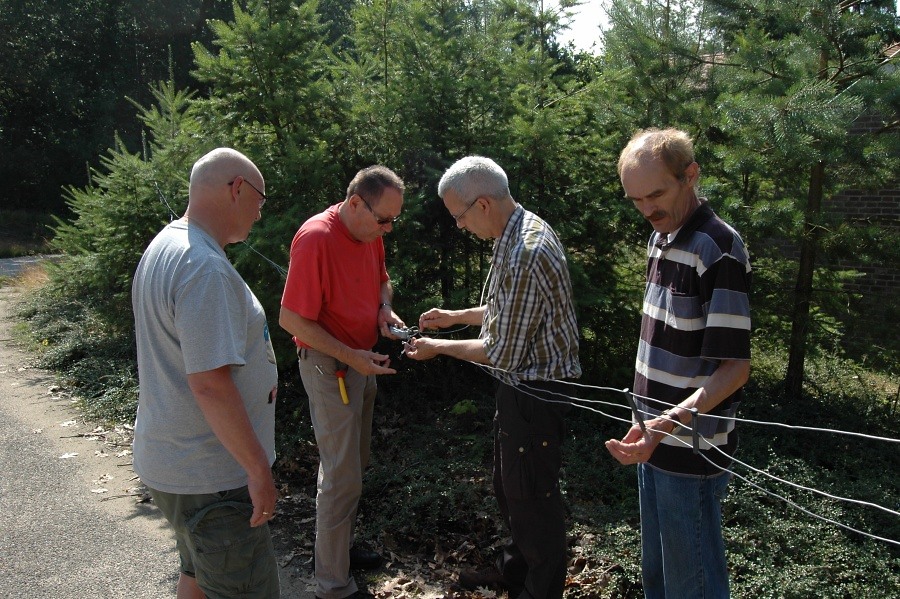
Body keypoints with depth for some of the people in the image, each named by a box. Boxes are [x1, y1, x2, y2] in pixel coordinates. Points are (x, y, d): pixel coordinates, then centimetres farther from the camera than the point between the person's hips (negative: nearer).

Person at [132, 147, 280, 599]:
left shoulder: (165, 247, 8)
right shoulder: (206, 269, -25)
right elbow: (209, 383, -28)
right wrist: (258, 469, -21)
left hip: (170, 459, 10)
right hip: (209, 478, -10)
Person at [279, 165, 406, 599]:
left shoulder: (370, 233, 2)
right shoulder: (316, 238, -24)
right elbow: (291, 319, -23)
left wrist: (384, 308, -3)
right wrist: (351, 357, -24)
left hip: (363, 361, 9)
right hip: (328, 365, -9)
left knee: (355, 463, 19)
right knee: (342, 476, -3)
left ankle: (339, 547, 36)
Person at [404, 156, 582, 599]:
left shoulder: (525, 254, -28)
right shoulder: (519, 232, 4)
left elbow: (504, 353, -23)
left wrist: (441, 348, -11)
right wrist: (456, 316, 16)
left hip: (534, 390, -10)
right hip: (520, 384, 10)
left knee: (533, 496, 8)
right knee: (508, 484, 24)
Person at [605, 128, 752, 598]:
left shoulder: (718, 250, -20)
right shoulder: (661, 238, 8)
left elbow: (734, 367, -22)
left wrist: (666, 425, -35)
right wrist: (650, 427, 16)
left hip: (691, 450, -8)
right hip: (655, 438, 8)